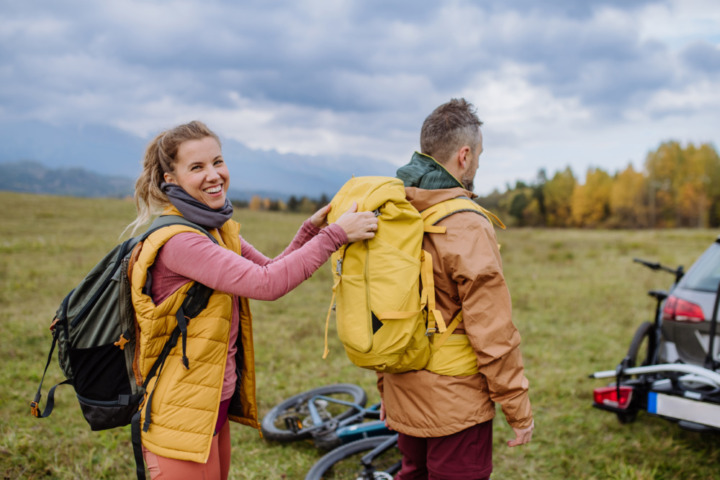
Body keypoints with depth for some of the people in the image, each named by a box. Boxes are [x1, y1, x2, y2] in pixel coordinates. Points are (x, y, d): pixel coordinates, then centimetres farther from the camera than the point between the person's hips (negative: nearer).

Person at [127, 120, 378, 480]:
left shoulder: (219, 229, 8)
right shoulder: (176, 240, -23)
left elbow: (269, 269, 10)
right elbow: (267, 284, -29)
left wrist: (310, 230, -2)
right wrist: (335, 234, -24)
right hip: (182, 414, -9)